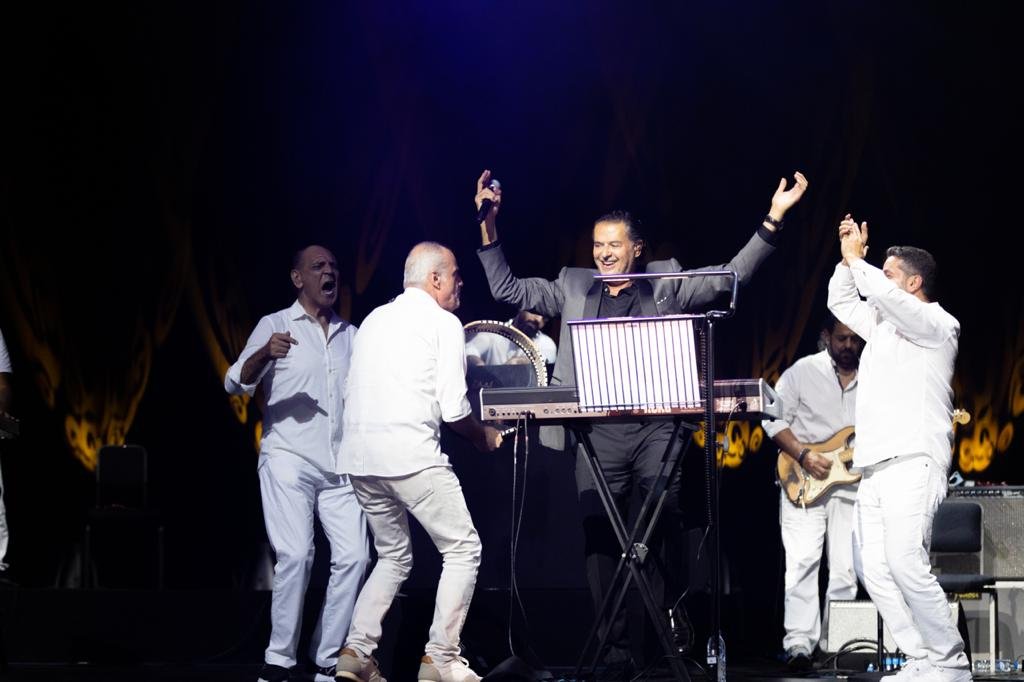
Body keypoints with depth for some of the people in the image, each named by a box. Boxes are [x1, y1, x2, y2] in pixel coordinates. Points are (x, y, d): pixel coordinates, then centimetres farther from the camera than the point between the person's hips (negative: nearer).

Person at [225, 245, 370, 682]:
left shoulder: (350, 335, 17)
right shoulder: (275, 326, 3)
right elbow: (236, 383, -8)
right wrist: (264, 353, -27)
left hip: (339, 466, 5)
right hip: (288, 461, -5)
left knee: (353, 556, -5)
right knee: (296, 555, -17)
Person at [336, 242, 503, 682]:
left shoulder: (374, 319, 19)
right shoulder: (442, 323, -1)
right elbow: (453, 409, -7)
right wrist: (485, 437, 12)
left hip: (359, 456, 7)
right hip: (409, 454, -7)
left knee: (394, 556, 20)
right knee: (463, 549, 4)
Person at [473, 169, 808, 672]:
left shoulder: (666, 285, 11)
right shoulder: (573, 289, 15)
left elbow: (729, 275, 5)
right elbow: (507, 289, 13)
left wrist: (773, 220, -4)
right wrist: (488, 226, 3)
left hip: (655, 429, -2)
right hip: (598, 433, 2)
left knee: (662, 533, -9)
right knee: (600, 540, -2)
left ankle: (673, 640, 2)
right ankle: (614, 650, 3)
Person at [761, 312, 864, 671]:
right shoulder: (803, 371, -1)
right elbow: (774, 419, -1)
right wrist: (803, 455, -13)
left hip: (851, 482, 3)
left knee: (845, 570, 0)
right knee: (803, 560, -12)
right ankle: (799, 642, -13)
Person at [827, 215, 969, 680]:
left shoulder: (936, 325, -3)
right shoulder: (883, 325, 23)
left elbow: (883, 294, -18)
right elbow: (841, 302, 33)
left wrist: (856, 258, -5)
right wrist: (848, 261, 19)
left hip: (912, 463, -9)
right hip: (875, 467, 9)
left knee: (906, 563, -19)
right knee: (874, 569, 0)